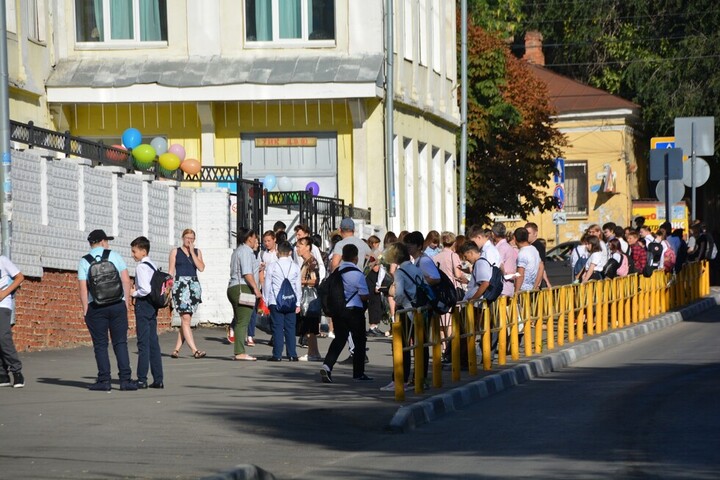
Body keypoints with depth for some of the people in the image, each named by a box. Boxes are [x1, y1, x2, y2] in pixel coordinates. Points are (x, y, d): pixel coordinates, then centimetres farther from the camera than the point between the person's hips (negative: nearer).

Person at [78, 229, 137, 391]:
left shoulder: (84, 262, 1)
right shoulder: (115, 256, 4)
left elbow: (83, 289, -4)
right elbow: (126, 280, 1)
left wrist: (85, 310, 0)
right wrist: (126, 301, 8)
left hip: (96, 307, -1)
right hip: (117, 305, 1)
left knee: (100, 344, 4)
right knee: (120, 343, 4)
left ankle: (104, 380, 1)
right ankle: (125, 379, -3)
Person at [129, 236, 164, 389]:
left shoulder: (141, 267, -15)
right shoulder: (153, 265, 12)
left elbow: (145, 289, -24)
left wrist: (134, 293, -7)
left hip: (143, 304, -9)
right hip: (153, 305, 9)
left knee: (143, 343, -6)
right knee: (153, 342, 10)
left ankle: (142, 379, -4)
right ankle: (158, 379, 10)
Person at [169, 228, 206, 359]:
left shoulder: (197, 252, 15)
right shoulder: (175, 252, 7)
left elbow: (201, 268, -1)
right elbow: (171, 271, 4)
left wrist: (192, 252, -2)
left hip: (194, 285, 4)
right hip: (180, 284, -4)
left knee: (186, 320, 5)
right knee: (186, 318, -13)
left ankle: (177, 349, 13)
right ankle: (194, 350, -21)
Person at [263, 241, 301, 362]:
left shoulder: (272, 266, -3)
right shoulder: (295, 267, 5)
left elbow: (267, 285, 1)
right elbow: (298, 286, 9)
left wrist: (266, 301, 10)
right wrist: (298, 303, 15)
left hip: (275, 302, -2)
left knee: (277, 327, -1)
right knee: (290, 327, 6)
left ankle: (277, 355, -4)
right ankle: (292, 354, 5)